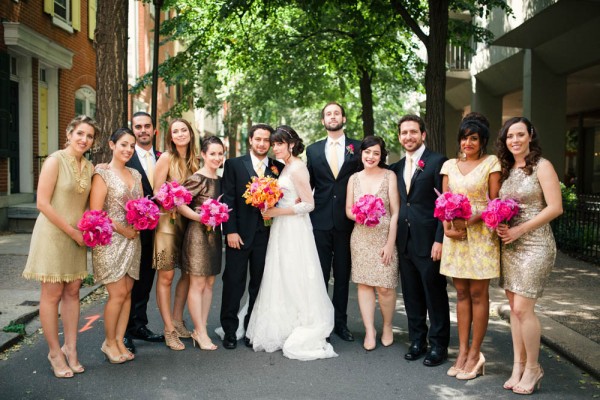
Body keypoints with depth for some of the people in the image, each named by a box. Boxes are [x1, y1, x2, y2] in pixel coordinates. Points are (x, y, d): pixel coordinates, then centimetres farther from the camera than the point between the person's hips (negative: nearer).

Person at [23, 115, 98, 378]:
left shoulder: (89, 167, 7)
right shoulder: (55, 161, -11)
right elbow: (43, 203, -15)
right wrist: (72, 231, -14)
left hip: (76, 236, 6)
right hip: (53, 234, -6)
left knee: (72, 292, 9)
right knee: (52, 294, 1)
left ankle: (70, 348, 18)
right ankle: (55, 352, 13)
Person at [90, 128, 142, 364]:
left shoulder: (135, 175, 12)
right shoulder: (102, 174, -7)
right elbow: (95, 213, -12)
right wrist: (123, 230, -13)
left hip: (132, 241, 6)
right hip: (110, 241, -6)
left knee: (127, 292, 8)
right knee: (118, 293, -4)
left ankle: (120, 340, 19)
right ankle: (109, 342, 15)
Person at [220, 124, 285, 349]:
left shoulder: (278, 168, 8)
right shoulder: (234, 164, 2)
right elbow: (228, 199, -4)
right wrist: (230, 231, -11)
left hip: (266, 235, 2)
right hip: (239, 234, -2)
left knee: (259, 284, 10)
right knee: (233, 283, 4)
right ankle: (229, 331, 17)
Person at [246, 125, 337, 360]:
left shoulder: (297, 168, -14)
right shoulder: (286, 168, 14)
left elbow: (309, 204, -18)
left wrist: (277, 212, -17)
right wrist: (272, 210, 4)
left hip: (294, 231, -9)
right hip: (283, 231, 9)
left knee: (295, 281, -2)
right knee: (282, 281, 13)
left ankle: (306, 336, 10)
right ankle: (286, 331, 23)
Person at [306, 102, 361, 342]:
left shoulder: (357, 148, 4)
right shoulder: (313, 150, 9)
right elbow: (308, 184, 12)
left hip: (346, 221, -1)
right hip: (320, 220, 1)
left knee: (342, 274, 9)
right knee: (319, 274, 6)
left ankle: (340, 322, 20)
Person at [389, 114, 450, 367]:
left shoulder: (437, 162, -7)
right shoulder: (397, 167, 13)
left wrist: (440, 240, -15)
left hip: (428, 241, -6)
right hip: (405, 241, 6)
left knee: (435, 294, 5)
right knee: (411, 295, 13)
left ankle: (438, 346, 18)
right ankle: (417, 341, 26)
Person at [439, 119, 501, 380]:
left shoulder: (491, 163, 0)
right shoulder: (450, 165, 12)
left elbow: (495, 202, -5)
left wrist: (473, 219, -20)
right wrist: (447, 227, -9)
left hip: (480, 234, -4)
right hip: (455, 235, 4)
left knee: (478, 294, 1)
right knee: (461, 294, 8)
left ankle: (475, 354, 11)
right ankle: (462, 352, 16)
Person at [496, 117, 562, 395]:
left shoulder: (541, 166, -6)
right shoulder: (506, 169, 12)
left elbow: (555, 208, -12)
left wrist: (520, 229, -15)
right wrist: (499, 225, -4)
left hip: (534, 244, -6)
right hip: (509, 245, 6)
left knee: (523, 308, -7)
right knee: (514, 307, 7)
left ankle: (533, 368, 11)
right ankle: (518, 365, 17)